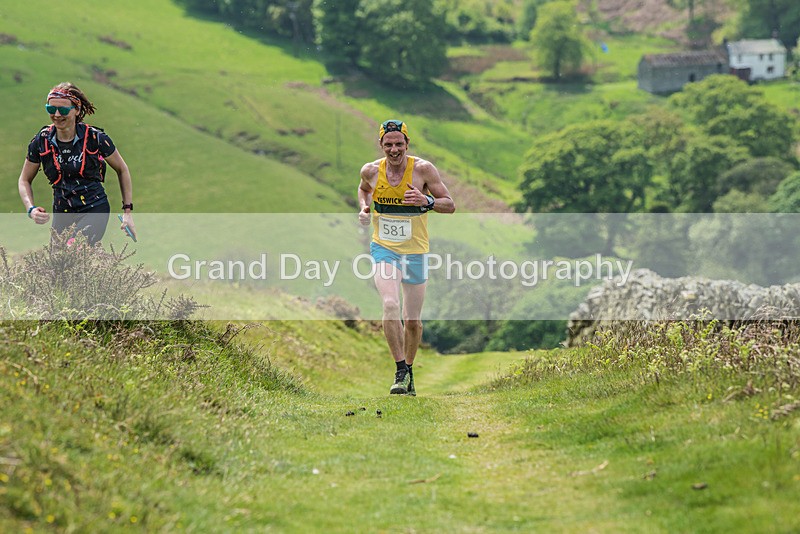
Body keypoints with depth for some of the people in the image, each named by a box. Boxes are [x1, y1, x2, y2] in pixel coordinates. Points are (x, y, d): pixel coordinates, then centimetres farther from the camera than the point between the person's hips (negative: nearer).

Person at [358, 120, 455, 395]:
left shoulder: (423, 169, -11)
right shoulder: (371, 171, -3)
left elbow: (450, 205, -7)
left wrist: (427, 201, -27)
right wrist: (364, 207, 1)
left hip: (415, 251, 0)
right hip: (384, 249, 0)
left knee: (412, 321, 7)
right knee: (390, 305, -24)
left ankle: (409, 370, 31)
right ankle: (400, 371, -16)